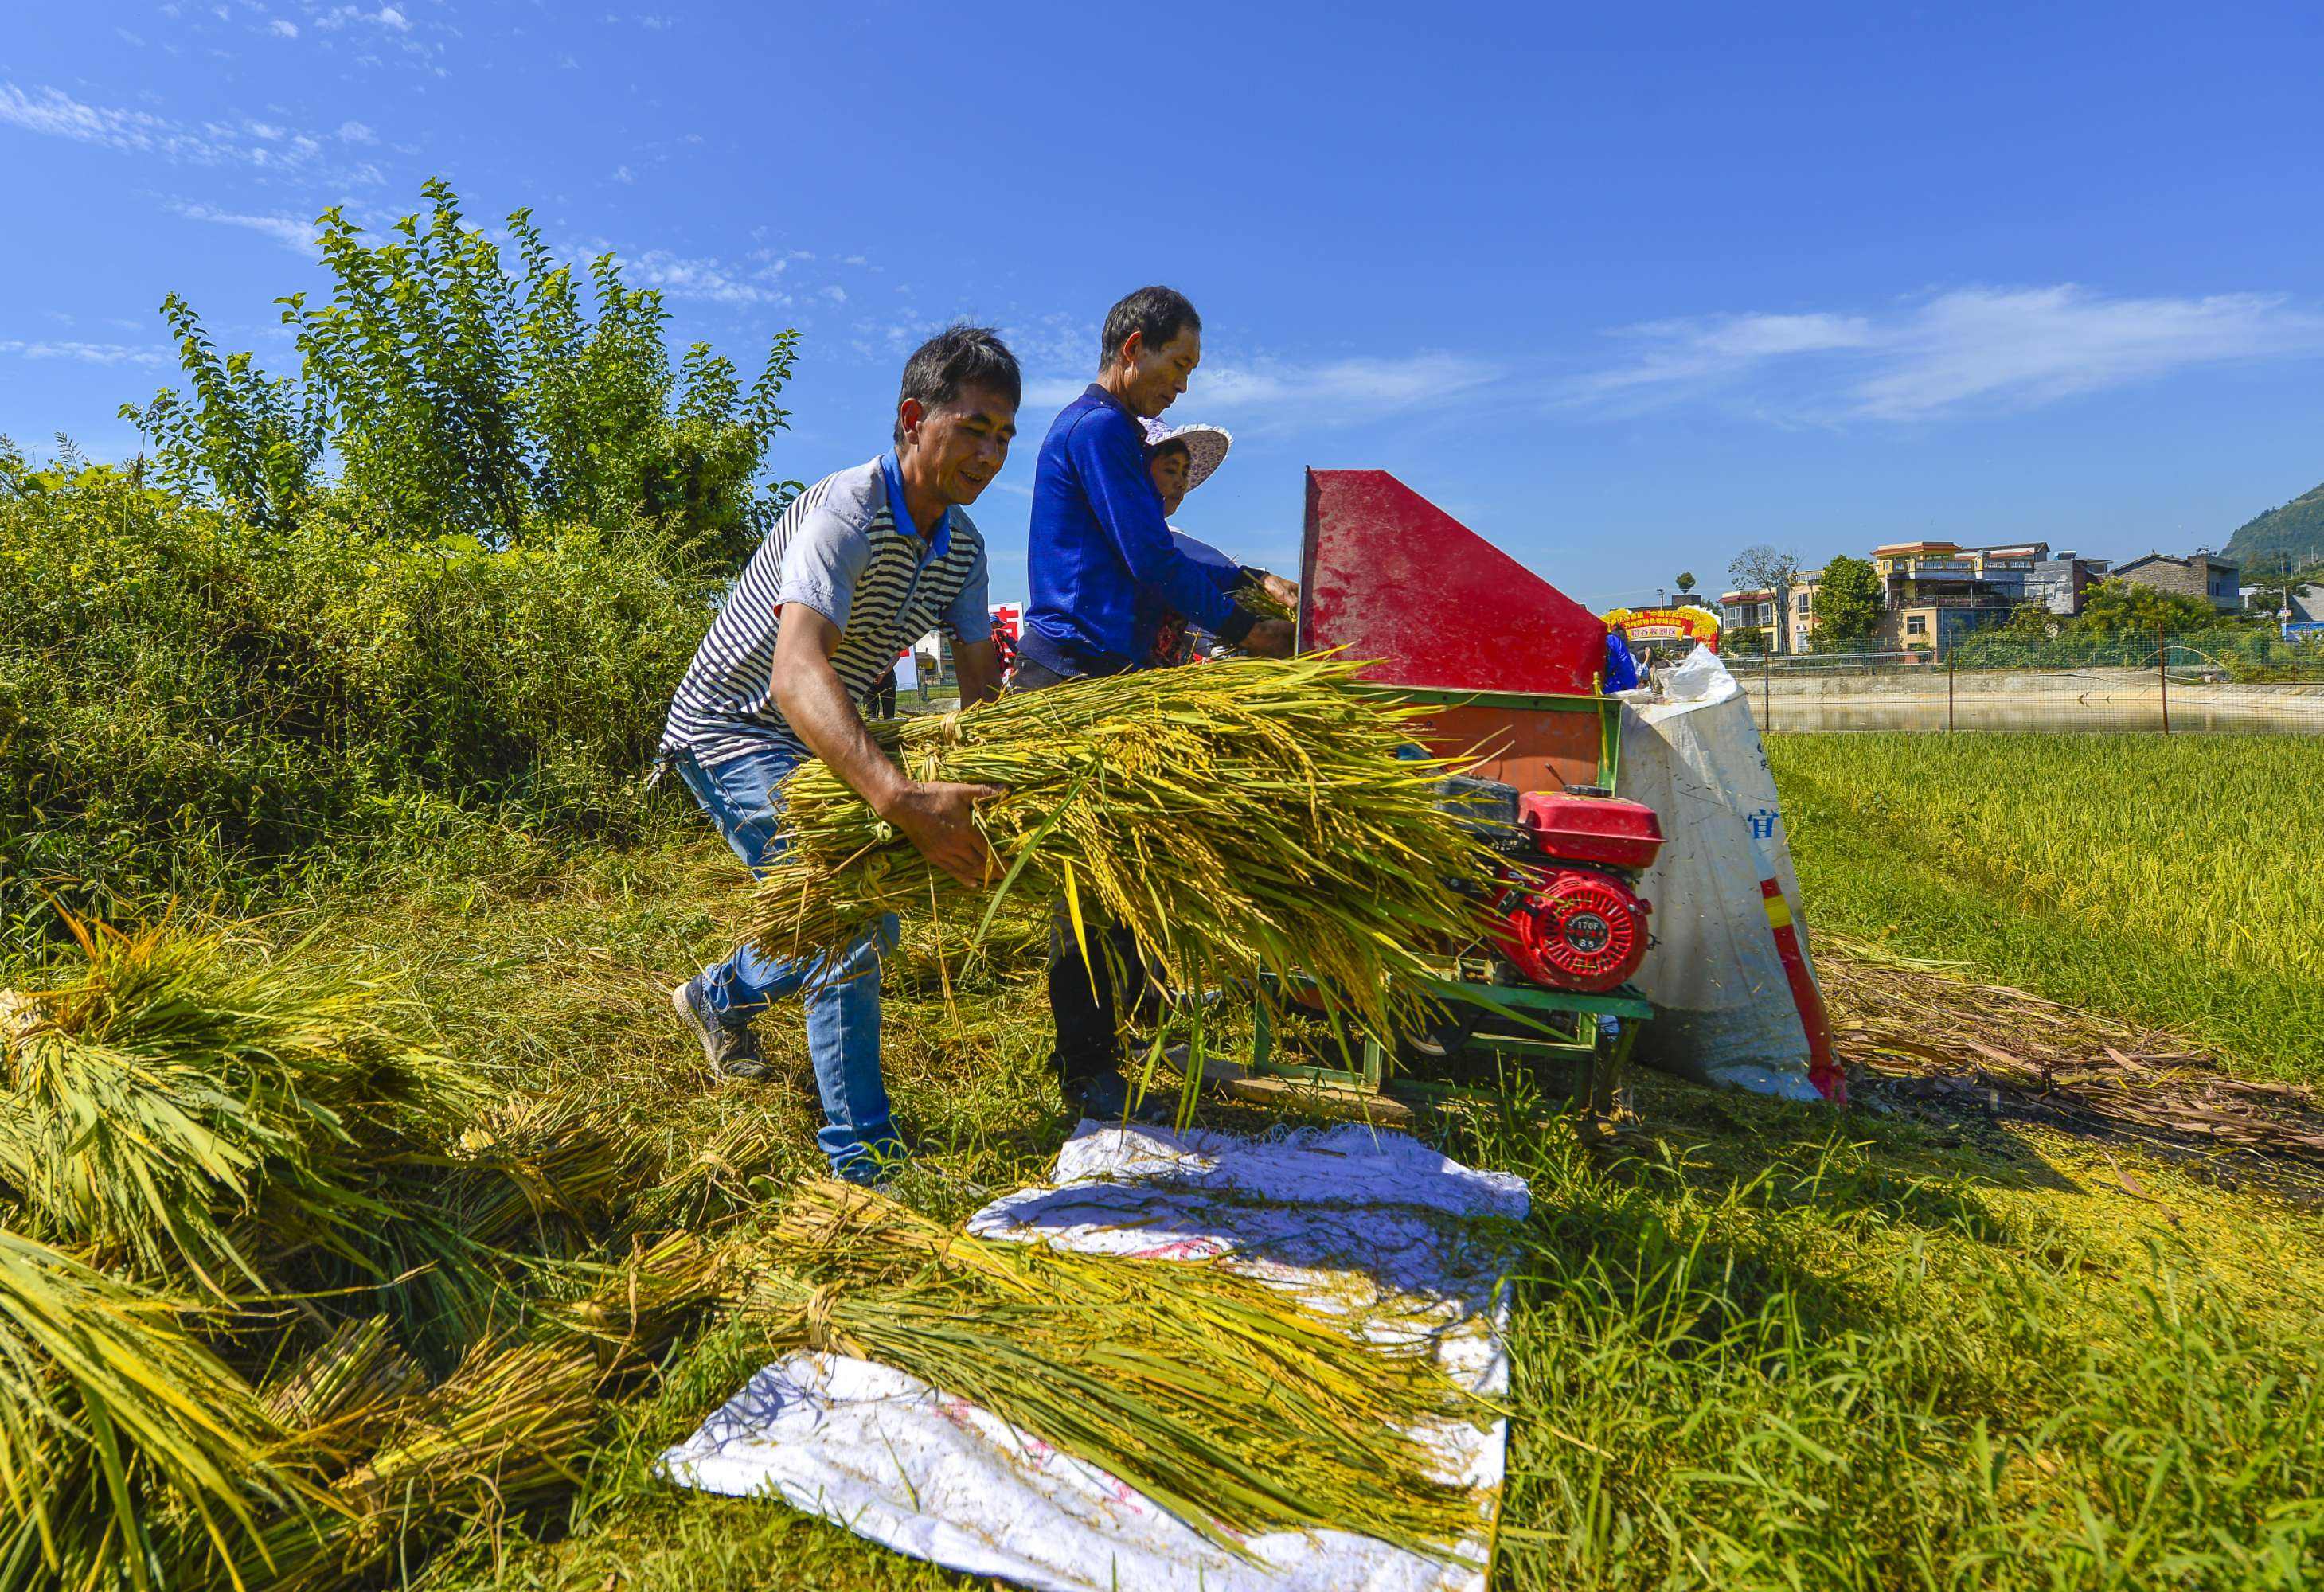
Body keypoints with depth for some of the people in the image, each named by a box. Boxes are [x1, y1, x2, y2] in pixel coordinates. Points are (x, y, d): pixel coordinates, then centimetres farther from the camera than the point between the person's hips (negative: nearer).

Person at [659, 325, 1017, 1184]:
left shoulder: (962, 542, -4)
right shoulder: (844, 516, -30)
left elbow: (982, 684, -3)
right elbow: (796, 674, -47)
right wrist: (901, 798, -60)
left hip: (820, 740, 8)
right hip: (733, 731, -8)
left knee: (866, 922, 14)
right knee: (847, 923, -18)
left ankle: (718, 997, 42)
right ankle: (864, 1162, -4)